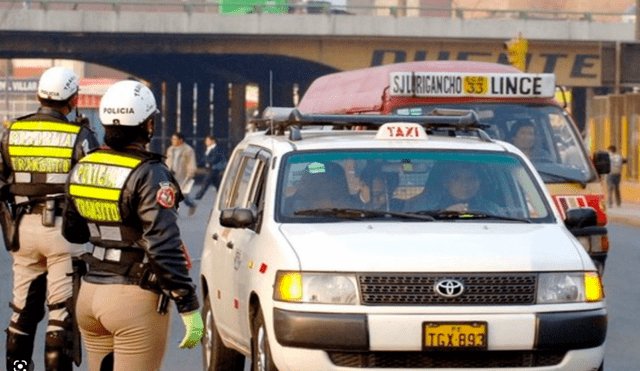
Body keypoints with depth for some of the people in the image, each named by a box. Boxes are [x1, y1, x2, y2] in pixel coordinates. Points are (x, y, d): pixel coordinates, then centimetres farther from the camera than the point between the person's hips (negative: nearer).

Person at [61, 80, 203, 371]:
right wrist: (189, 307, -17)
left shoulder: (82, 169, 6)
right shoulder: (149, 175, -15)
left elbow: (72, 232, 19)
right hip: (135, 300, -7)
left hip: (90, 293, 7)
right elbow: (164, 247, -20)